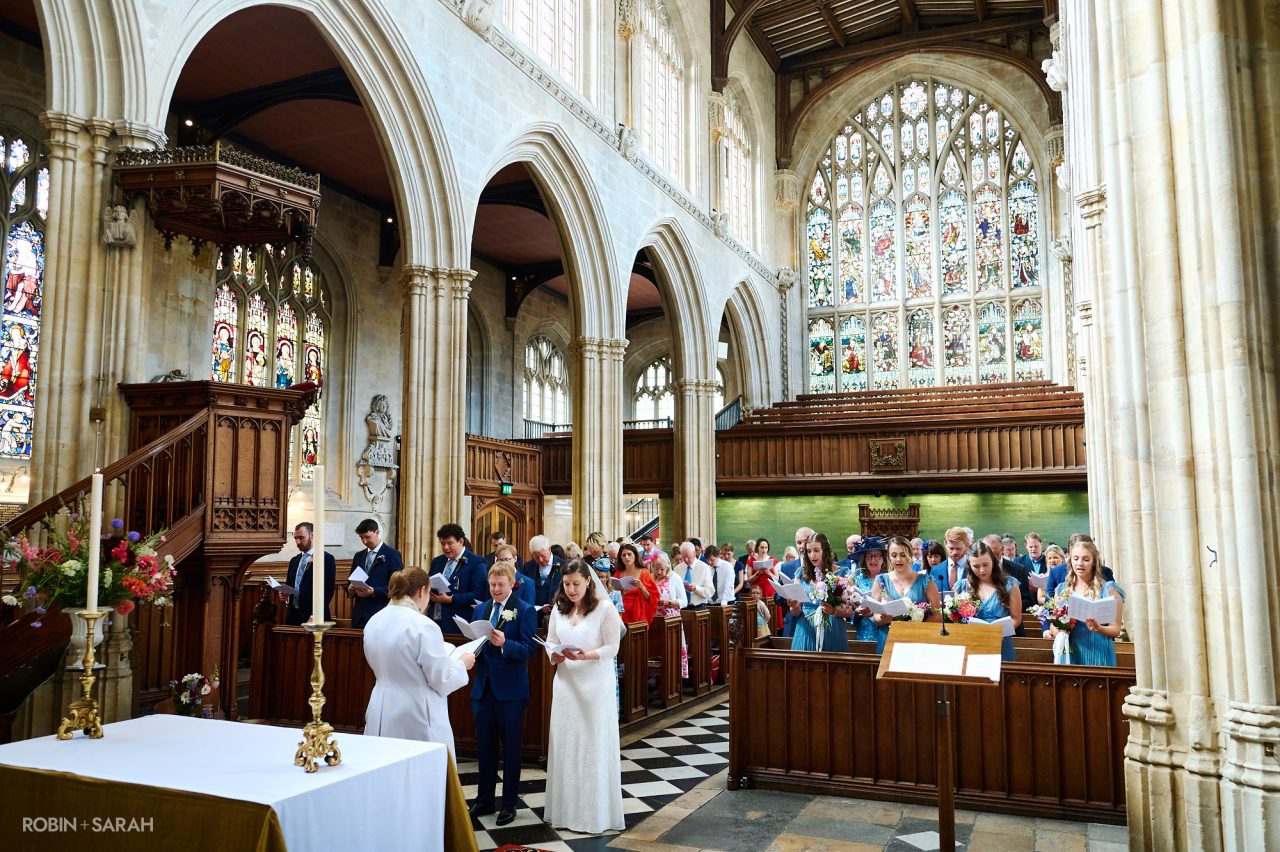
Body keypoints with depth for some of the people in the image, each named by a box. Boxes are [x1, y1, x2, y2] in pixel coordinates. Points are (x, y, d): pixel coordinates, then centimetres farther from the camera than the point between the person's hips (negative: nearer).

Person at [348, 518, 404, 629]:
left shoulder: (392, 555, -3)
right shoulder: (358, 556, 16)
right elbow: (351, 581, 22)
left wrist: (374, 592, -19)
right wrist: (350, 589, -1)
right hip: (359, 616, 5)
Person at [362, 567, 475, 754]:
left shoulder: (373, 622, 4)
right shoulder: (424, 626, -18)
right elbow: (441, 680, -13)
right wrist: (462, 664, 5)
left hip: (381, 717, 7)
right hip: (417, 719, -7)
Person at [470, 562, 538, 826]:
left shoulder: (525, 611, -8)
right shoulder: (481, 609, 10)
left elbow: (529, 649, -16)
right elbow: (476, 642, 12)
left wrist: (504, 644, -31)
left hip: (510, 688, -5)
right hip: (483, 686, 5)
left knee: (510, 746, 7)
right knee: (484, 745, 14)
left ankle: (509, 802, 20)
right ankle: (484, 799, 28)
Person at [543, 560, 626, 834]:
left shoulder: (605, 609, -8)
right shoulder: (558, 609, 8)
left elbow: (612, 648, -10)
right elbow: (550, 643, 9)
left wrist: (585, 655, -24)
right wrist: (555, 656, -13)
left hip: (596, 686, -4)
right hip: (566, 684, 4)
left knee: (594, 747, 0)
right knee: (565, 745, 6)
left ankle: (594, 812, 11)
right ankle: (565, 808, 17)